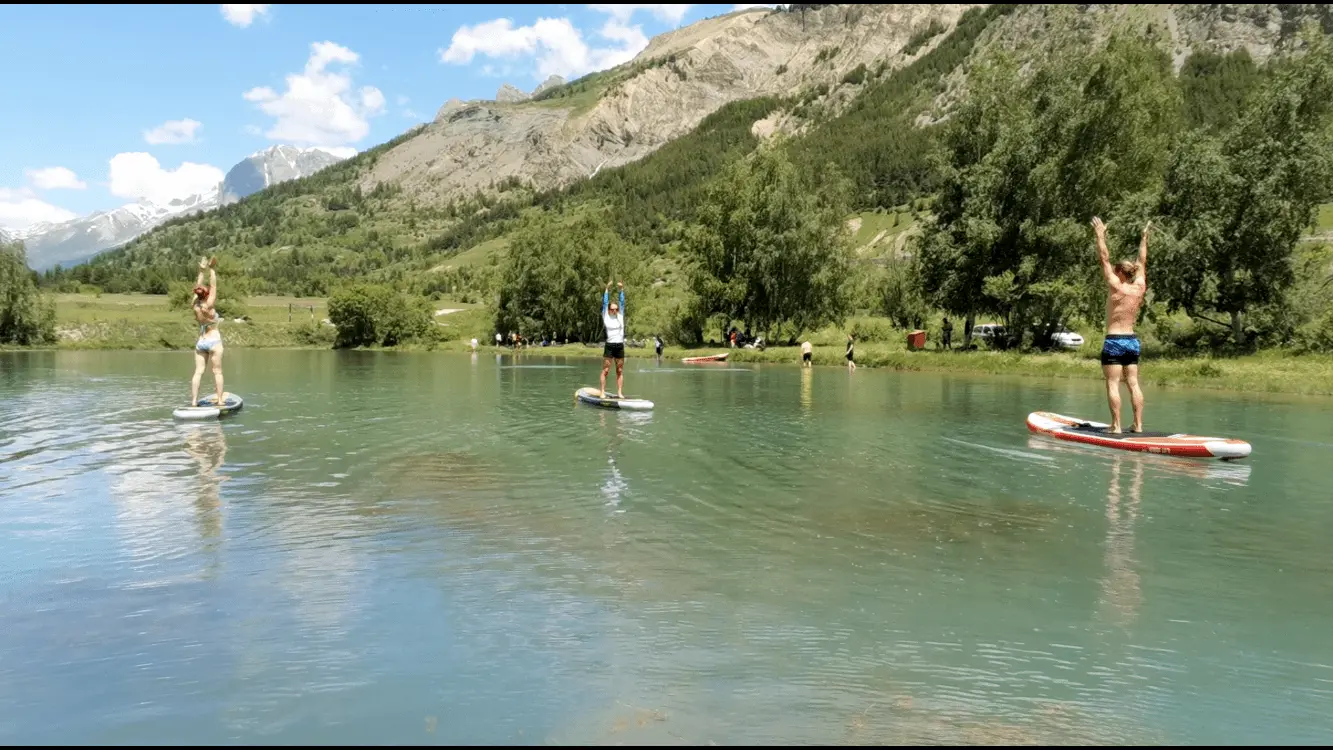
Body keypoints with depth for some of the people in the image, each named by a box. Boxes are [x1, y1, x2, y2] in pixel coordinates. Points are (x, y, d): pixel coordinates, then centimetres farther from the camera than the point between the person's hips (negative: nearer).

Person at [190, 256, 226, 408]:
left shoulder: (195, 306, 1)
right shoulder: (209, 306, -12)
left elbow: (198, 287, 11)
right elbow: (213, 286, -8)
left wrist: (202, 271, 17)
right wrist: (212, 270, -4)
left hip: (200, 342, 5)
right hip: (213, 341, -5)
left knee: (198, 372, 2)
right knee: (217, 372, -1)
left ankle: (194, 401, -1)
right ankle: (220, 400, -2)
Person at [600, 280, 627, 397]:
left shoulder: (620, 316, 9)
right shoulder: (606, 317, 2)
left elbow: (622, 302, 4)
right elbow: (604, 303, -4)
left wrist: (622, 289, -4)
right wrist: (607, 289, -9)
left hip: (620, 346, 3)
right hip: (609, 346, -3)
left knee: (620, 371, 6)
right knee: (605, 370, -2)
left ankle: (619, 392, 10)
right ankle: (603, 392, 1)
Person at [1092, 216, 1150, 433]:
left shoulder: (1117, 288, -10)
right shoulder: (1139, 288, 4)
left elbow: (1104, 259, -7)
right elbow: (1142, 262, 18)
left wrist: (1100, 234, -1)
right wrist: (1144, 236, 27)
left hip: (1114, 341, -6)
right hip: (1132, 341, 6)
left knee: (1112, 384, -5)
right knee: (1133, 384, 7)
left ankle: (1116, 426, -9)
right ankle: (1138, 425, 7)